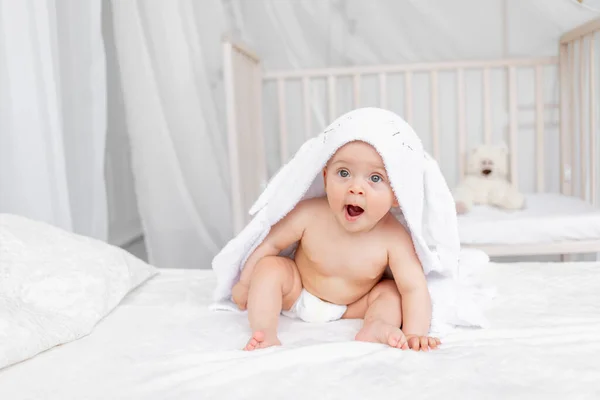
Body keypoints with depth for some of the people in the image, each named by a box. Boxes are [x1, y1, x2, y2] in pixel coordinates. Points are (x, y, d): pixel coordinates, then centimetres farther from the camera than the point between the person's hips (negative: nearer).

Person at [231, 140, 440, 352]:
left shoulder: (394, 239, -31)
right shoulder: (309, 215, -29)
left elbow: (414, 288, -29)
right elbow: (270, 243, -13)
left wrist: (413, 335, -45)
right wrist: (245, 283, -4)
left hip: (351, 308, 0)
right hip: (296, 295, 1)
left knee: (391, 291, -18)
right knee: (269, 267, -21)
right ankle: (264, 333, -31)